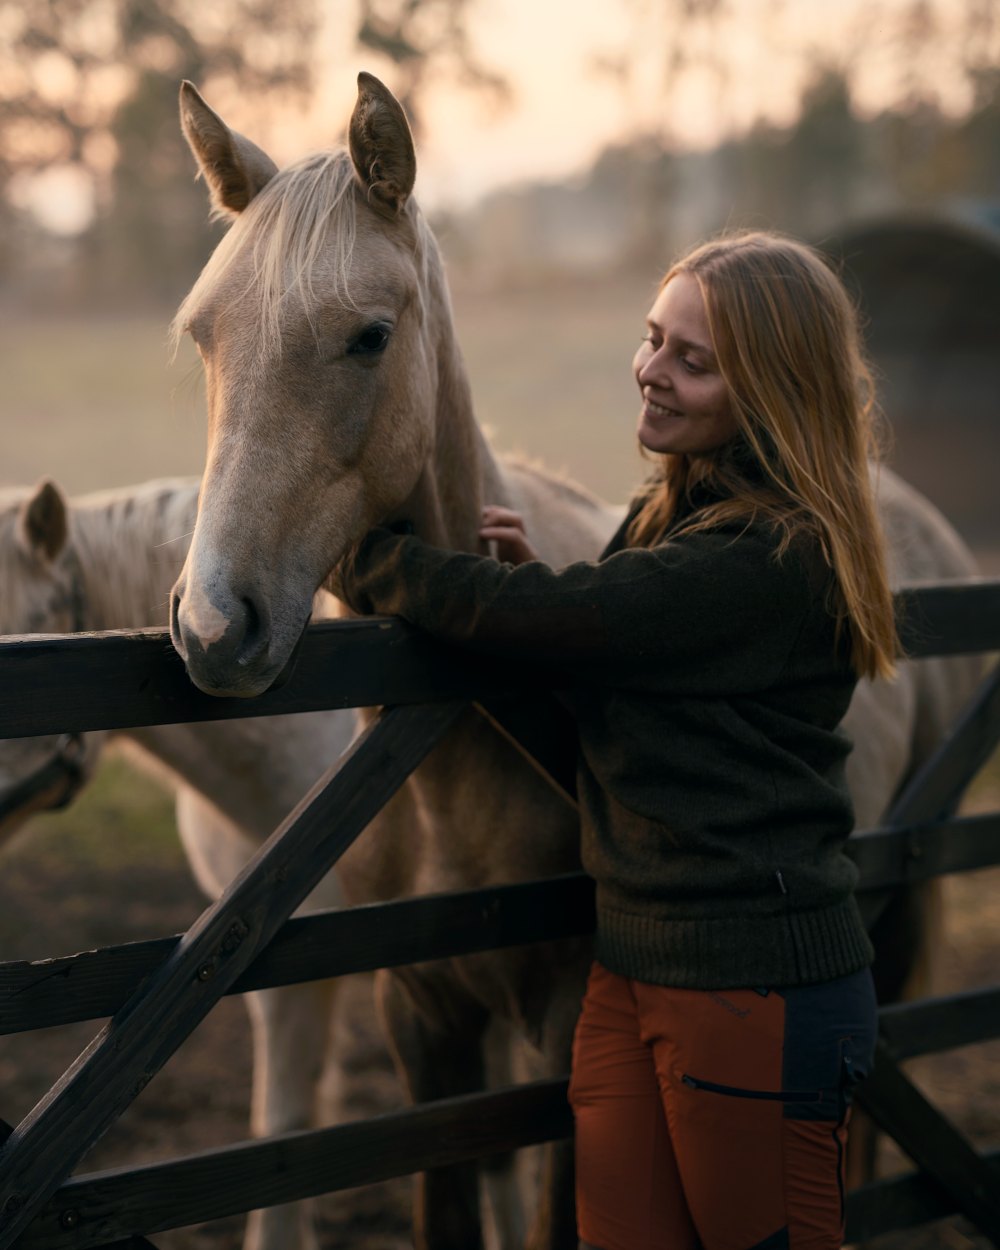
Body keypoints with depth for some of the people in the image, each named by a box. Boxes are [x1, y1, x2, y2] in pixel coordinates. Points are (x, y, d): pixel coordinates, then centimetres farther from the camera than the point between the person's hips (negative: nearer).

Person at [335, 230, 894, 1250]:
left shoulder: (770, 558, -20)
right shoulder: (672, 513, 11)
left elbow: (526, 619, -22)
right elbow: (609, 653, 20)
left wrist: (348, 547, -10)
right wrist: (539, 578, 0)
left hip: (758, 989, -9)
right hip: (633, 968, 9)